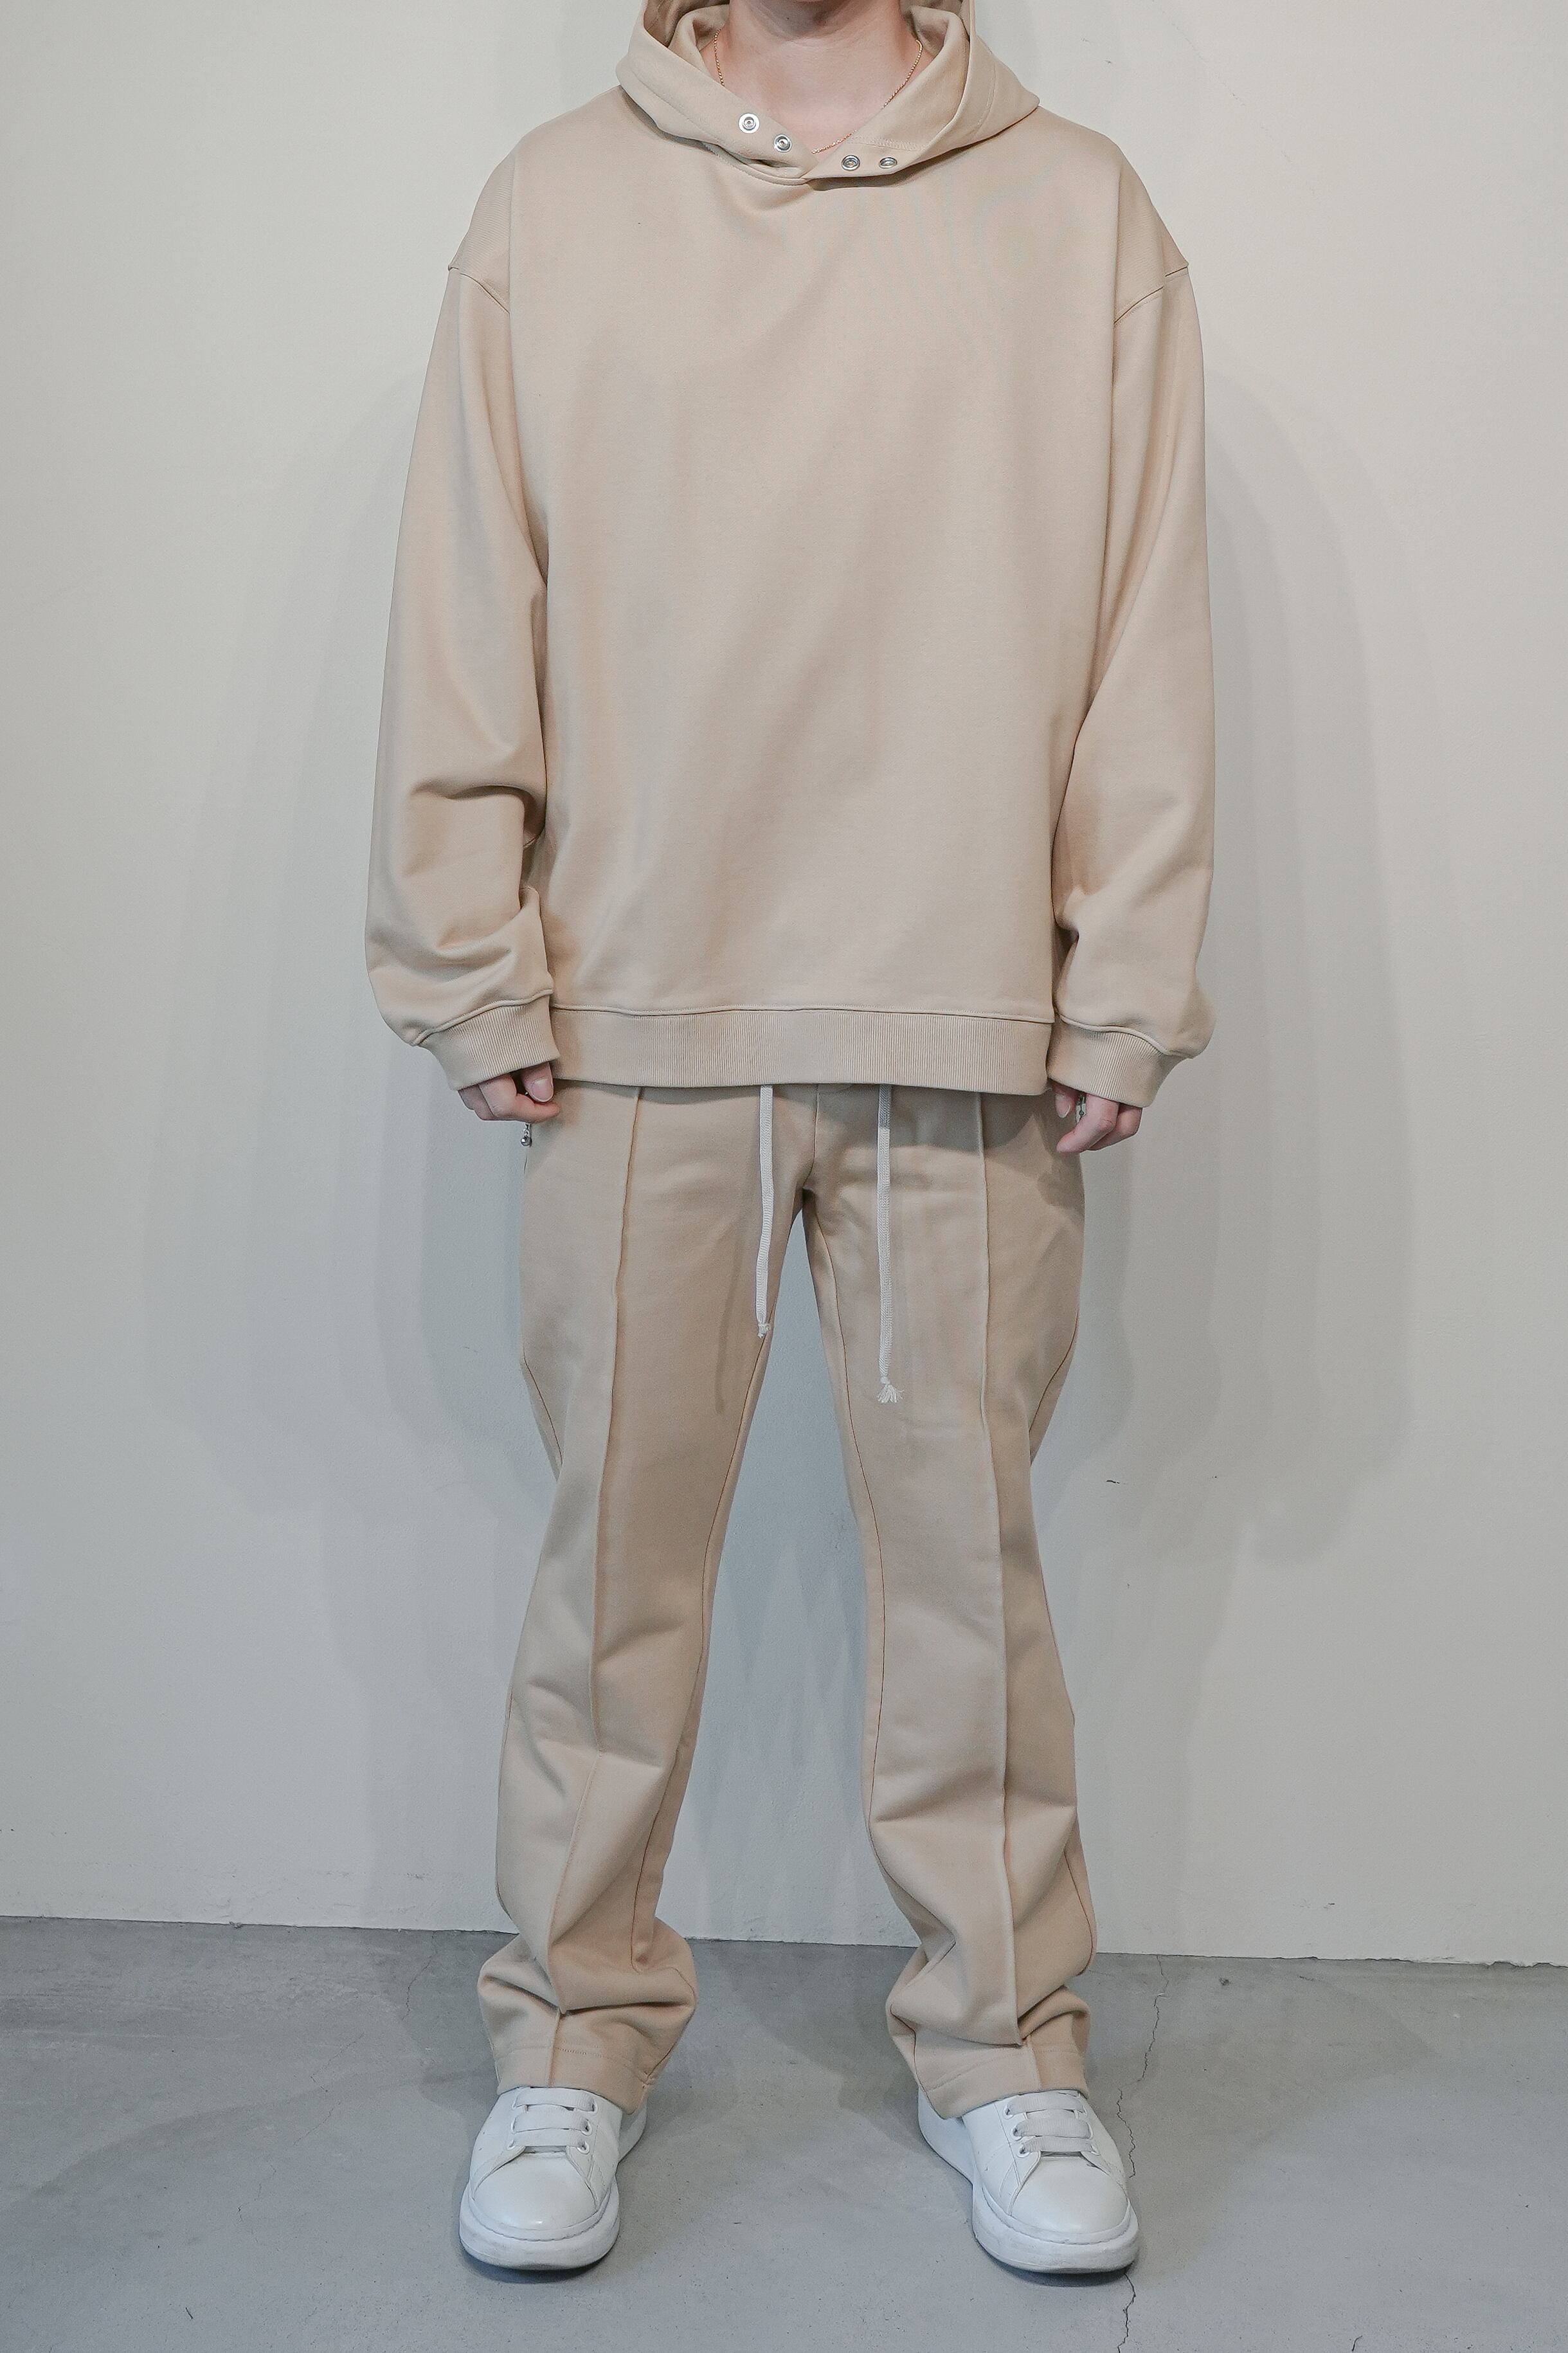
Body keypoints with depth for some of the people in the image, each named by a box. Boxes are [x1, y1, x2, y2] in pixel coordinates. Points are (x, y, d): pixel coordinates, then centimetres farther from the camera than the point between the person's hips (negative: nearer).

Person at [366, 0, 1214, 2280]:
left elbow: (1150, 644, 3)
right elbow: (468, 632, 5)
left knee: (969, 1548, 8)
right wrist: (481, 977, -1)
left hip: (969, 1033, 0)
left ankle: (1003, 2041, 26)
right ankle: (577, 2036, 26)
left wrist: (1125, 997, -2)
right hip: (634, 1022, 1)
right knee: (617, 1551, 8)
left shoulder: (1083, 214, 7)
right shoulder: (552, 204, 8)